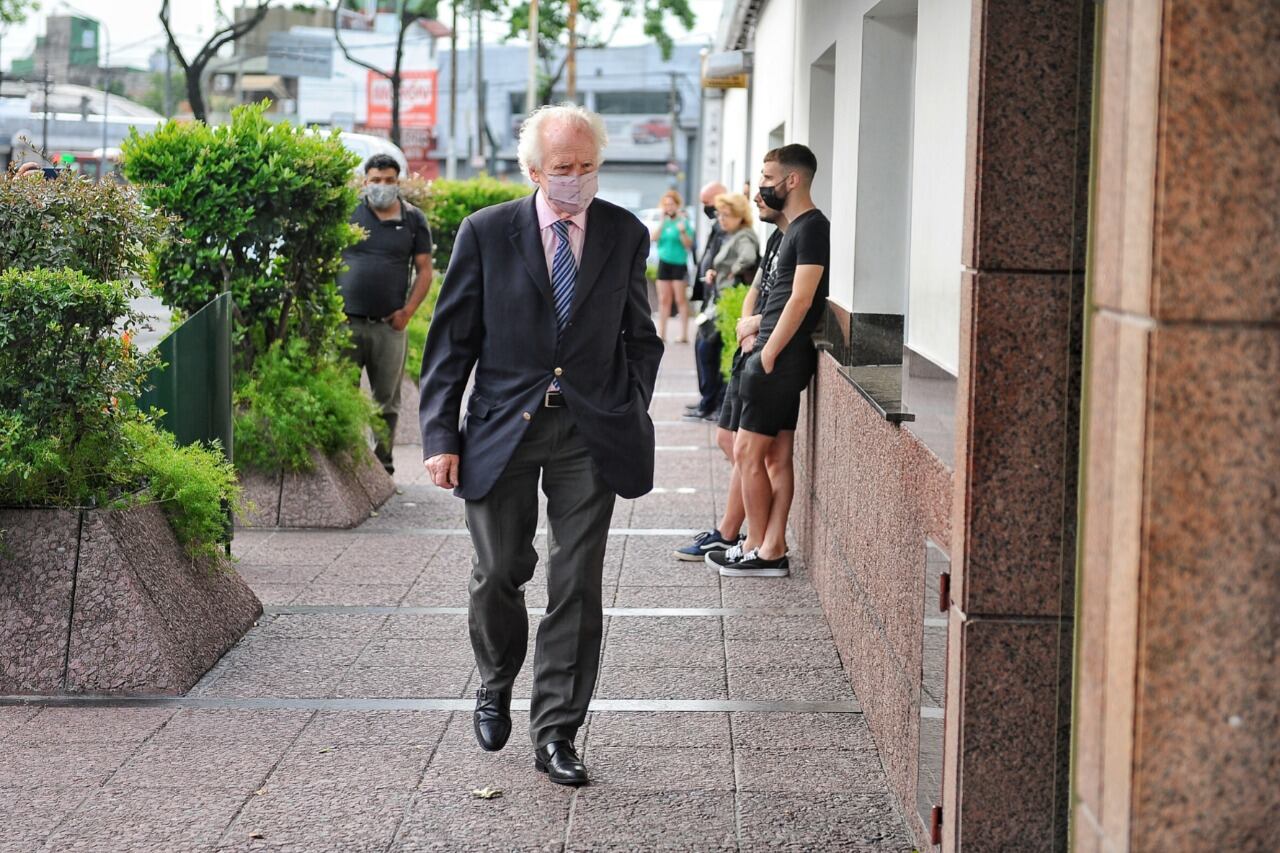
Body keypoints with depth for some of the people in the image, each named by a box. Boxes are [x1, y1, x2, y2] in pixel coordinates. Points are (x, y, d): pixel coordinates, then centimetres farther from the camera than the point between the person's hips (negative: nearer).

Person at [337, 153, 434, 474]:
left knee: (387, 401, 7)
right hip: (346, 322, -1)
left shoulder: (414, 219, 7)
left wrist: (408, 311, -3)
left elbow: (424, 270, 8)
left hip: (389, 326, 1)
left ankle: (383, 462, 16)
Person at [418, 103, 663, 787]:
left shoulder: (625, 235, 4)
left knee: (577, 587, 0)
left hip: (592, 434, 1)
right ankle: (496, 687, 35)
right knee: (498, 574, 5)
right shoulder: (486, 233, -2)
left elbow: (640, 337, 14)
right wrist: (440, 436, -6)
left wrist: (632, 414, 3)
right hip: (503, 428, -1)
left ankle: (555, 734, 9)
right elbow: (450, 341, 0)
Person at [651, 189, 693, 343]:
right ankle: (661, 333, 12)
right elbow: (654, 238, -3)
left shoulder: (683, 221, -4)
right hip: (664, 262, 5)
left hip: (679, 263, -5)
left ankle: (684, 334, -5)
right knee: (664, 299, 8)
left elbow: (689, 244, -9)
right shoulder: (663, 222, 9)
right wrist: (662, 222, -10)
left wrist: (682, 232, -26)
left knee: (680, 299, -6)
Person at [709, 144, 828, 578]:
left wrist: (768, 355, -17)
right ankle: (771, 550, 12)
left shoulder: (812, 228, -14)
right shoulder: (795, 228, 16)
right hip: (780, 357, 10)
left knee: (748, 452, -5)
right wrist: (760, 338, 13)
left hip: (782, 358, -10)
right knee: (779, 456, 9)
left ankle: (759, 550, 3)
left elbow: (801, 300, -19)